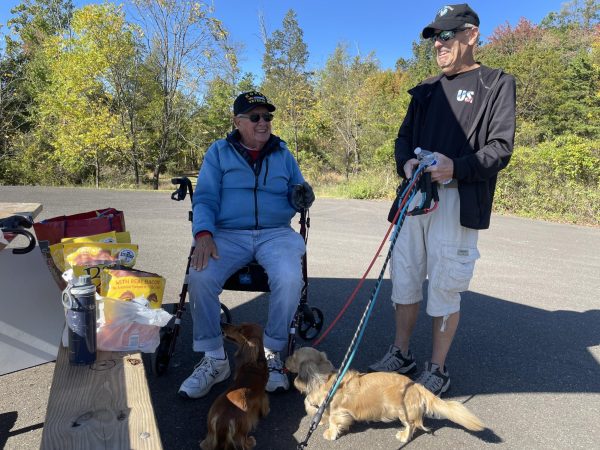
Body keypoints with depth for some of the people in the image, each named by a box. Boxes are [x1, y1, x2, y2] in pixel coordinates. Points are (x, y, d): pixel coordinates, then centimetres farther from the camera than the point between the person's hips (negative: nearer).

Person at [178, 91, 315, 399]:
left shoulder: (283, 154, 16)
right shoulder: (219, 152, 12)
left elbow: (298, 196, 18)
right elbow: (205, 197, 2)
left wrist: (301, 197, -9)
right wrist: (203, 234, -16)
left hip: (276, 234, 1)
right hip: (228, 234, 0)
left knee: (289, 279, -30)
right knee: (200, 277, -29)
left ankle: (271, 354, -6)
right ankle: (213, 359, -7)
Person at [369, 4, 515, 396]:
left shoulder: (497, 84, 5)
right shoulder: (425, 91, 20)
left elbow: (501, 147, -3)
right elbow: (404, 138, 18)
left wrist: (457, 168, -21)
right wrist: (406, 163, -5)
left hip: (457, 202, -5)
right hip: (414, 197, 5)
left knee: (445, 288, 0)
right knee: (405, 280, 9)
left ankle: (438, 370, 18)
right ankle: (402, 355, 27)